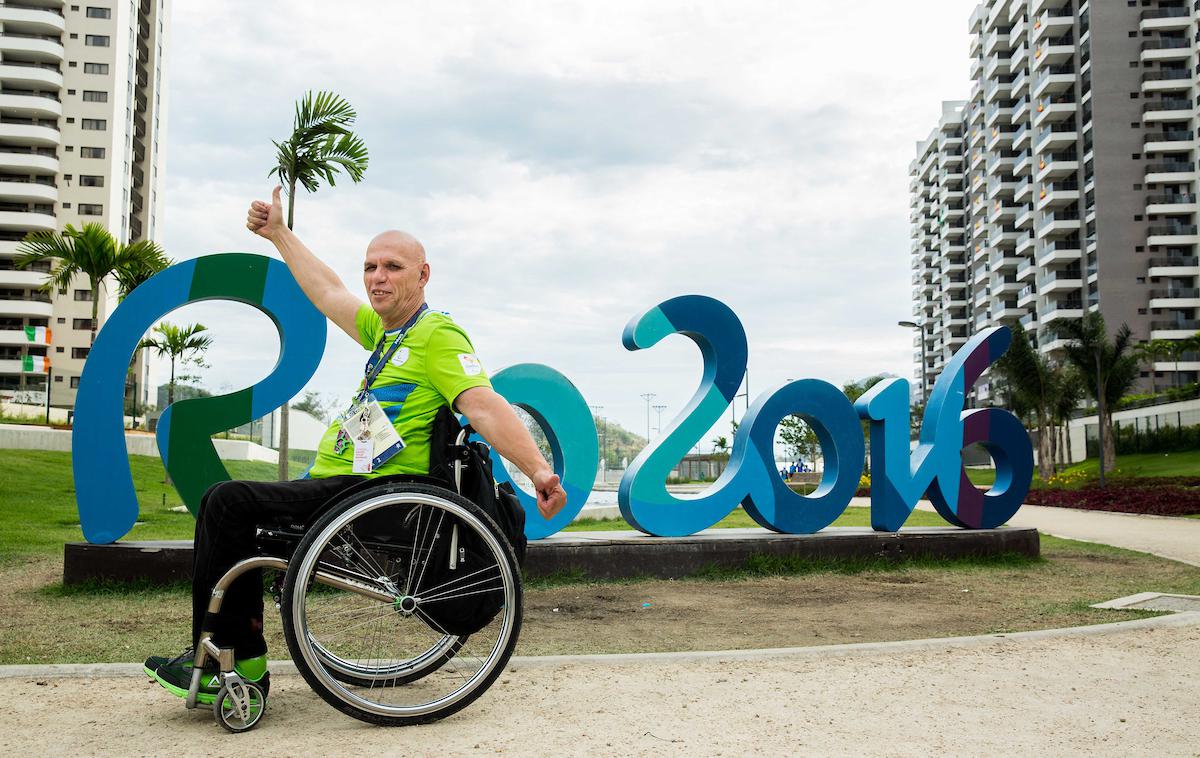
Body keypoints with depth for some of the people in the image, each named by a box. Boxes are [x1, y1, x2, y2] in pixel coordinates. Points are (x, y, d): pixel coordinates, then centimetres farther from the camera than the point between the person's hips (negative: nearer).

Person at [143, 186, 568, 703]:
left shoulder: (438, 336, -11)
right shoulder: (386, 331, 18)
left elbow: (484, 405, -24)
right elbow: (328, 294, 31)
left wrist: (538, 469, -38)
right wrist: (278, 234, 37)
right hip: (336, 485, 10)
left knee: (229, 501, -18)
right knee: (228, 505, 15)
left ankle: (222, 657, -9)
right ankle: (243, 663, 12)